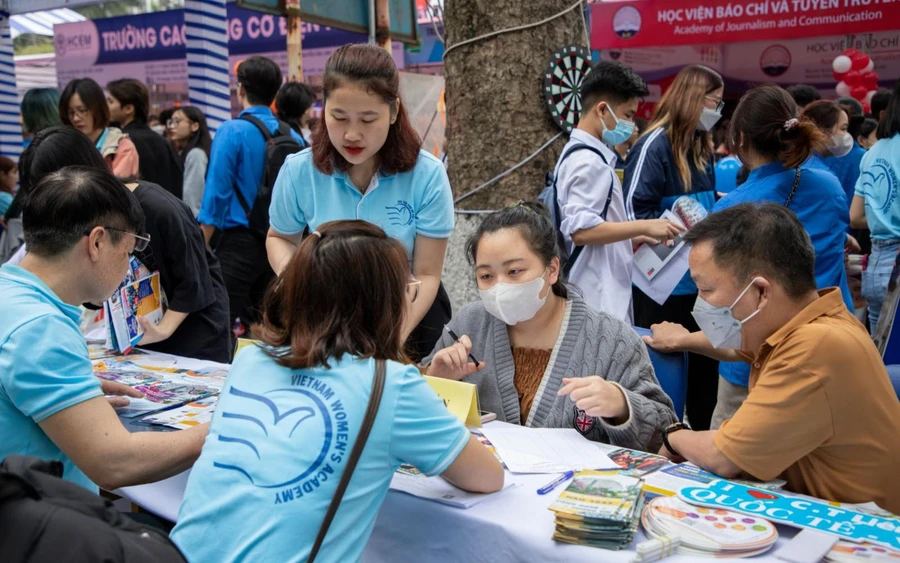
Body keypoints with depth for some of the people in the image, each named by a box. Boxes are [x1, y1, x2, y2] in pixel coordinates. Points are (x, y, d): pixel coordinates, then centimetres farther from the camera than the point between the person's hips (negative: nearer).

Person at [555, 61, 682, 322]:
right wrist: (643, 226, -18)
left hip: (603, 294, 10)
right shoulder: (588, 161, -16)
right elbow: (580, 230, -24)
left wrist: (631, 239, 14)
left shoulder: (580, 154, 15)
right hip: (598, 300, -10)